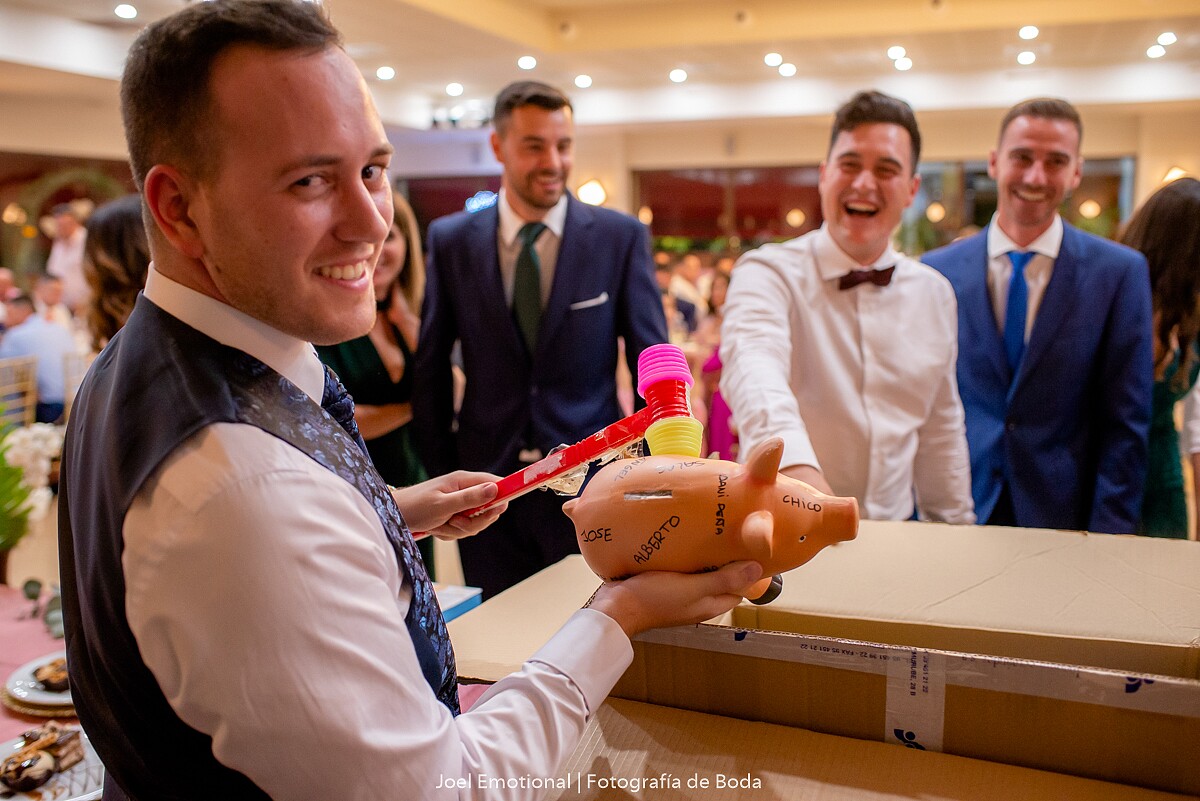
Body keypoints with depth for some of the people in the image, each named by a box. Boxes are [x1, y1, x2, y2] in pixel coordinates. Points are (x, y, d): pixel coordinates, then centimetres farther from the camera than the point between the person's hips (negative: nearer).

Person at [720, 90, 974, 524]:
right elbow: (755, 366, -29)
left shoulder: (935, 294, 9)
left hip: (896, 537, 4)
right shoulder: (767, 273, -8)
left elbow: (941, 431, 16)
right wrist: (793, 464, -47)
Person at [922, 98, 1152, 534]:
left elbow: (1125, 425, -4)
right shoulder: (936, 271, -2)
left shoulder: (1120, 273, -4)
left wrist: (1109, 534, -10)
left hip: (1064, 516, 0)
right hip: (956, 512, 1)